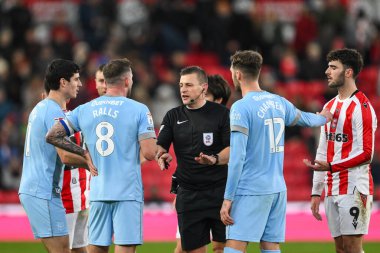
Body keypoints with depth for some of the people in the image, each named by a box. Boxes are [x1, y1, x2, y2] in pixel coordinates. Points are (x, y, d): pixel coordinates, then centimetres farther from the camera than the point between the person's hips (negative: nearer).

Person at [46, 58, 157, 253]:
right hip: (128, 193, -4)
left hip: (98, 192, 4)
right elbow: (149, 153, -12)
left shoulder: (84, 110, 6)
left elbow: (52, 136, 6)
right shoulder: (139, 110, -6)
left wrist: (84, 153, 12)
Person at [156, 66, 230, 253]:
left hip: (220, 190, -3)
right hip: (188, 194, 3)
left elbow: (232, 149, -6)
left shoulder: (221, 114, 0)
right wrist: (161, 155, -20)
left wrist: (215, 159, -26)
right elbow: (159, 146, 4)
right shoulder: (173, 116, 10)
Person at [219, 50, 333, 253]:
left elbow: (237, 157, -16)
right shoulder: (278, 102, 10)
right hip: (277, 189, 7)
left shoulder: (241, 107, -11)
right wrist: (322, 119, 55)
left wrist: (228, 199, -14)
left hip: (251, 191, -7)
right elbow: (304, 119, 31)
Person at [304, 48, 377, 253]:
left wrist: (331, 166, -20)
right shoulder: (330, 107, 17)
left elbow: (366, 154, -14)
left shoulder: (361, 107, -9)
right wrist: (316, 192, 15)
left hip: (354, 189, -8)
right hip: (332, 190, 8)